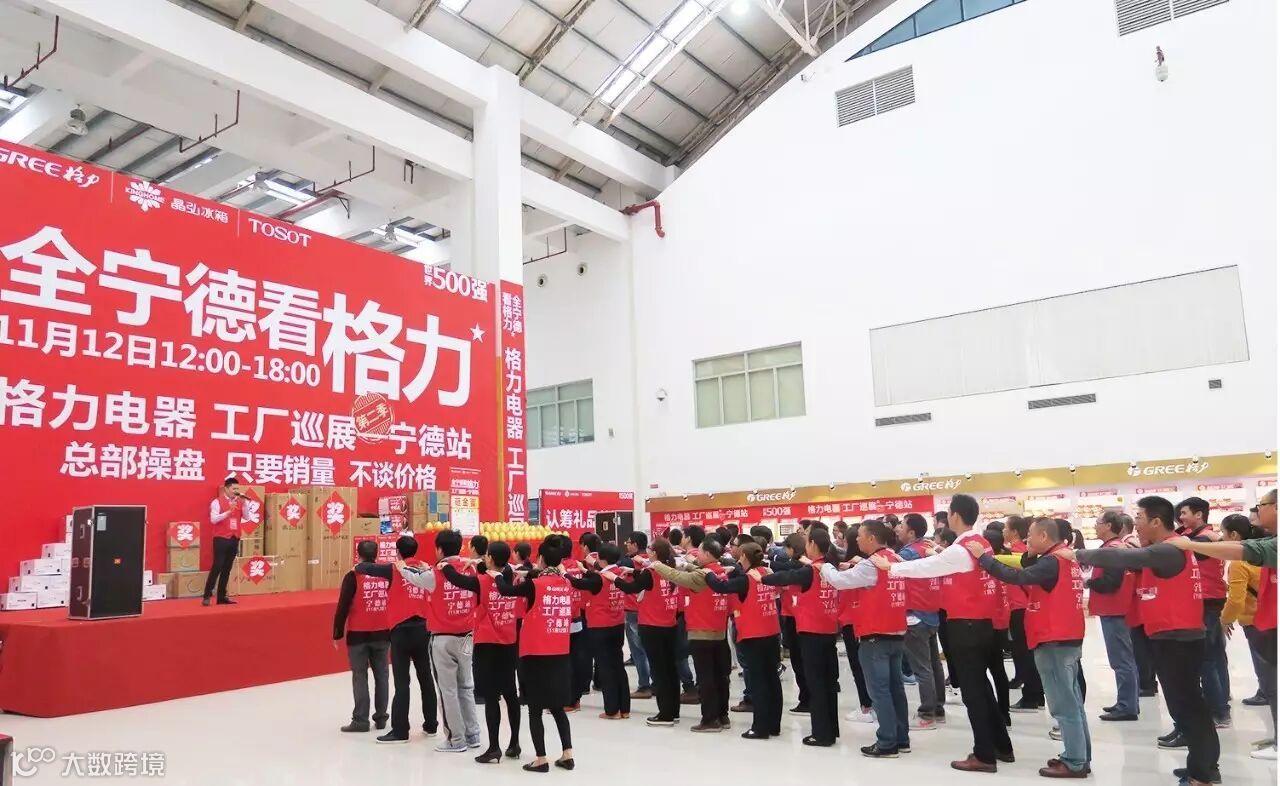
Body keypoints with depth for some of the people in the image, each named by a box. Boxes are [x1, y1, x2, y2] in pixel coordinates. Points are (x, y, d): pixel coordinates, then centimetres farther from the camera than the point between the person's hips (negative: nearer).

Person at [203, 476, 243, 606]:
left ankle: (222, 596, 15)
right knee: (217, 567, -7)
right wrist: (228, 511, -23)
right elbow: (213, 519, -15)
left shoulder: (238, 502, 10)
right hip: (221, 539, -6)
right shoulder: (217, 502, -6)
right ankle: (207, 595, 1)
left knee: (227, 569, 9)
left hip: (234, 539, 6)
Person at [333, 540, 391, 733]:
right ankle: (381, 718, 17)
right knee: (381, 676, 12)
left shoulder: (353, 576, -9)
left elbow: (343, 607, -10)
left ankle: (361, 720, 3)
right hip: (382, 634, 4)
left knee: (360, 677, 3)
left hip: (358, 635, -4)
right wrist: (392, 633, 20)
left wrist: (337, 634, 0)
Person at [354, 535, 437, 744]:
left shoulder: (395, 569, -4)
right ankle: (431, 725, 21)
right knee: (426, 678, 13)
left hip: (402, 629, -4)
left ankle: (400, 731, 0)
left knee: (402, 682, -2)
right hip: (423, 628, 4)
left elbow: (367, 568, -3)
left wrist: (357, 567, 18)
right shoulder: (426, 569, 7)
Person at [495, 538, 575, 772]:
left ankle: (541, 759, 8)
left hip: (536, 653, -5)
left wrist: (497, 576, 14)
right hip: (560, 654, 5)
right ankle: (567, 755, 16)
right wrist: (534, 575, 18)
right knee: (558, 707, 17)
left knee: (535, 709, 6)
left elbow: (506, 590, -3)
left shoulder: (535, 584, -12)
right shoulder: (567, 584, 1)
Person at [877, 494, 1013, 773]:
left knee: (972, 690, 0)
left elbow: (925, 567, -9)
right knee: (981, 686, 18)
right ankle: (1002, 746, 27)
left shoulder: (960, 550, -17)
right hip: (984, 623, 8)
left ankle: (984, 755, 6)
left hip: (966, 626, -8)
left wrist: (889, 566, 1)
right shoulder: (983, 545, 7)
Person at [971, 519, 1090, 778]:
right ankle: (1080, 757, 20)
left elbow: (1017, 577, -25)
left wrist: (983, 557, -18)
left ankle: (1074, 763, 2)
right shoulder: (1065, 558, 11)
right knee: (1072, 702, 14)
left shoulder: (1051, 562, -18)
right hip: (1068, 639, 10)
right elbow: (1031, 580, 10)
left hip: (1054, 641, -10)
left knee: (1063, 705, -3)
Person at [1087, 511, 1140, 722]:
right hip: (1115, 610, 10)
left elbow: (1109, 582, -24)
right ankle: (1127, 703, 21)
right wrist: (1091, 580, 3)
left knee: (1120, 660, -6)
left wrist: (1087, 582, -10)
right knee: (1124, 659, 14)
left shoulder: (1113, 549, -17)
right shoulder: (1118, 547, 14)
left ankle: (1126, 707, -2)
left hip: (1113, 612, -10)